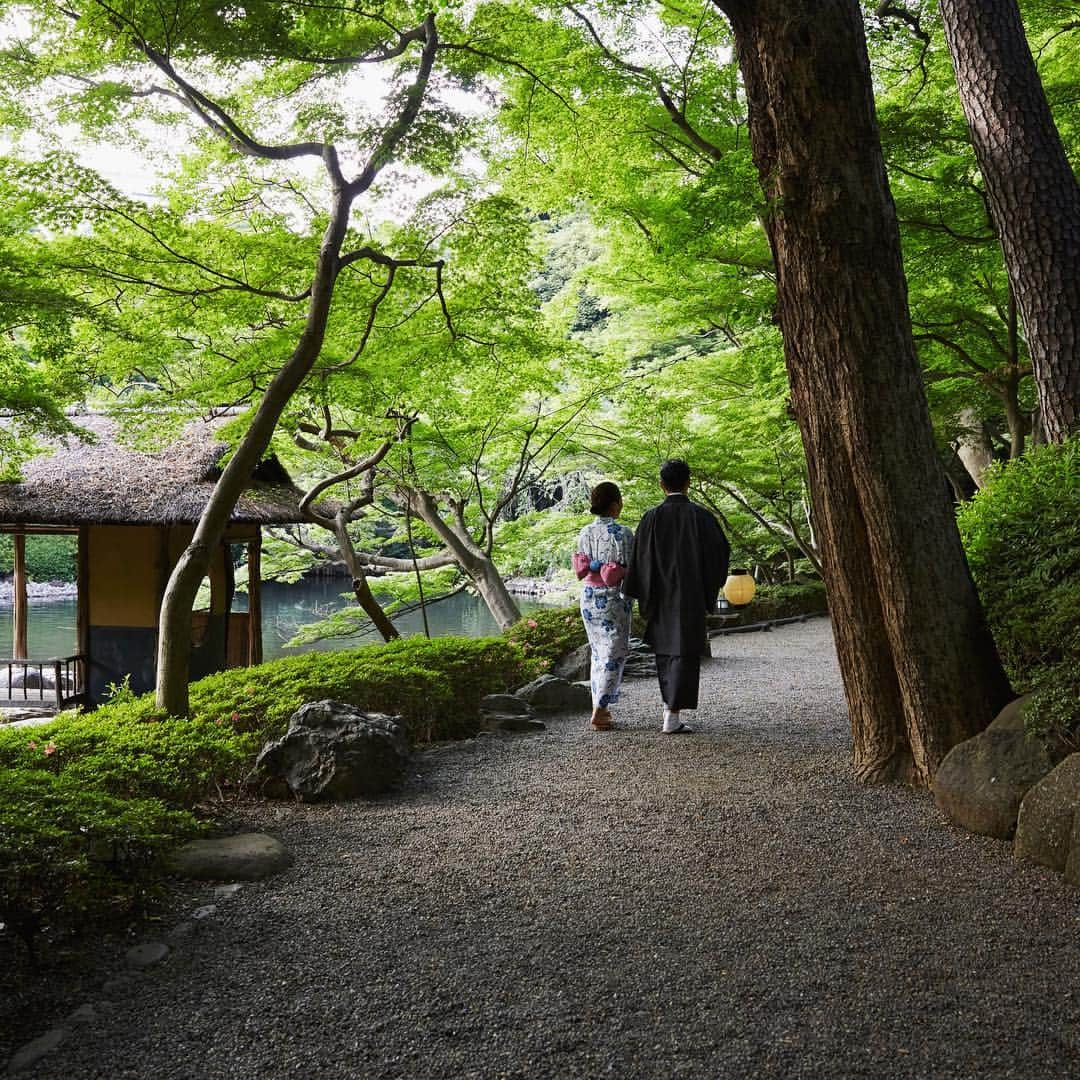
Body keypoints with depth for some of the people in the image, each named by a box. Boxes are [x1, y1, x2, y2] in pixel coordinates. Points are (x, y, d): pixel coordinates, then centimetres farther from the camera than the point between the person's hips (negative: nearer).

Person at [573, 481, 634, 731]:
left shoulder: (585, 532, 4)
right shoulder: (622, 533, -14)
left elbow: (581, 569, 7)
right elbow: (628, 570, -13)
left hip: (588, 597, 6)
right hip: (614, 599, -6)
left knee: (598, 652, 17)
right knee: (614, 655, 1)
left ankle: (599, 706, 20)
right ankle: (599, 713, -2)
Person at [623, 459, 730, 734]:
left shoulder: (652, 518, -5)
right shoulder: (700, 515, -7)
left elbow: (640, 559, -7)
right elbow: (722, 551, -1)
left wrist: (643, 597, 1)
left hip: (660, 596, 2)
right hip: (691, 596, -2)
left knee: (665, 651, 19)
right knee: (685, 652, -1)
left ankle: (670, 707, 29)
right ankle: (673, 718, -8)